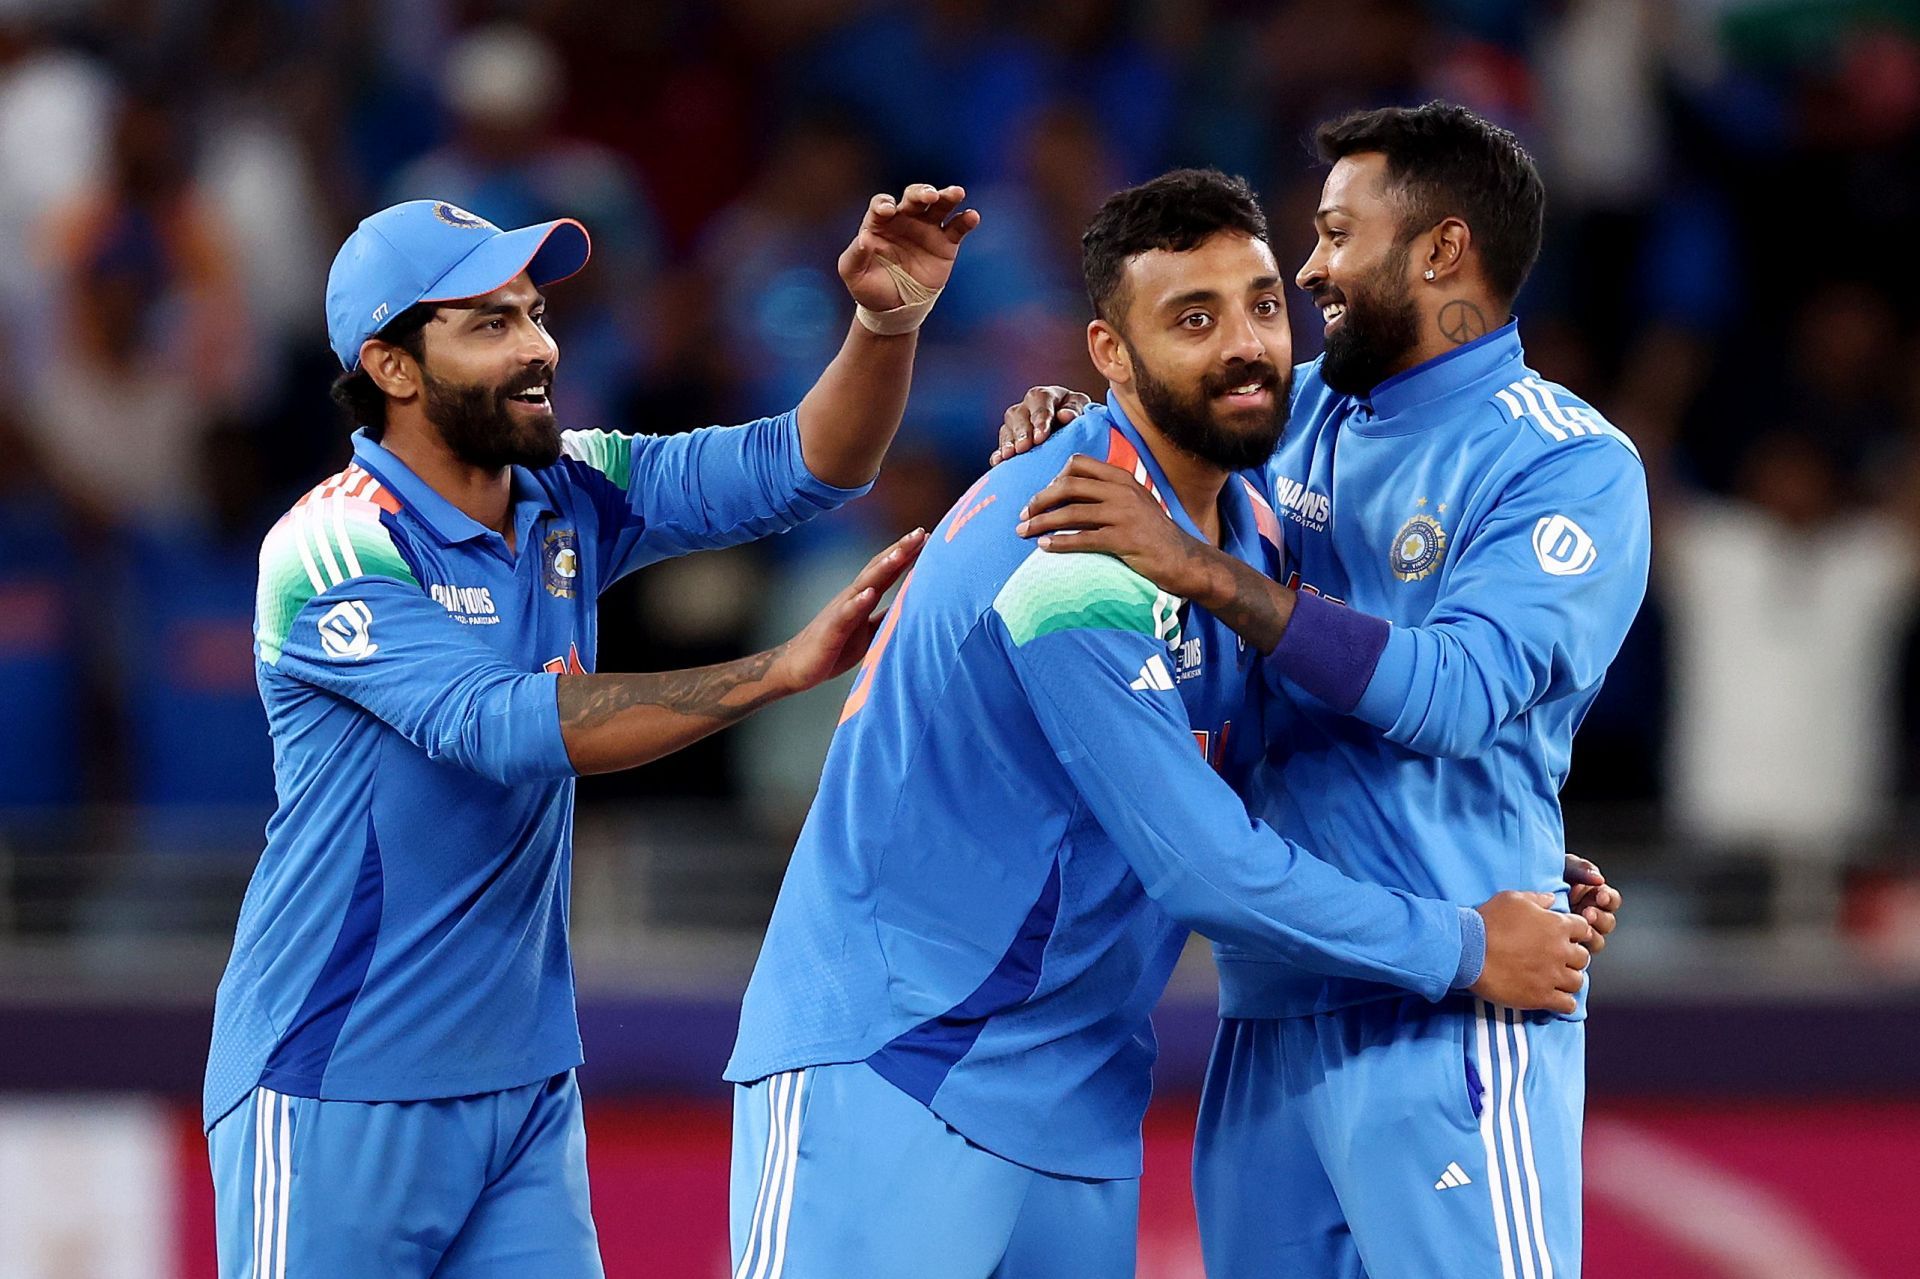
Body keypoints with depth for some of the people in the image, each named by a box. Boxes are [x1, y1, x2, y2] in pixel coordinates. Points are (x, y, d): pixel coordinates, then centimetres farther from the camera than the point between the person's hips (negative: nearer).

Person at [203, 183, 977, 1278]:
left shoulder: (572, 499, 6)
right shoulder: (330, 551, -16)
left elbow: (806, 468, 0)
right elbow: (504, 726, -27)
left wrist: (887, 323, -21)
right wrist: (783, 670, -31)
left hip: (528, 1083, 6)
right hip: (340, 1094, -6)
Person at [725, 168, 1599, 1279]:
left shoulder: (1252, 532, 9)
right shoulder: (1069, 552, -20)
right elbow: (1205, 866, -21)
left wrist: (1523, 882, 6)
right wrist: (1465, 951, -11)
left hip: (1079, 1099, 8)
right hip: (891, 1073, -8)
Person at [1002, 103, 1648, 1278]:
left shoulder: (1571, 466, -7)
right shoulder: (1304, 414, 12)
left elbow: (1460, 690, -21)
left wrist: (1205, 570, -24)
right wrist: (1065, 433, 5)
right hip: (1268, 1005, 7)